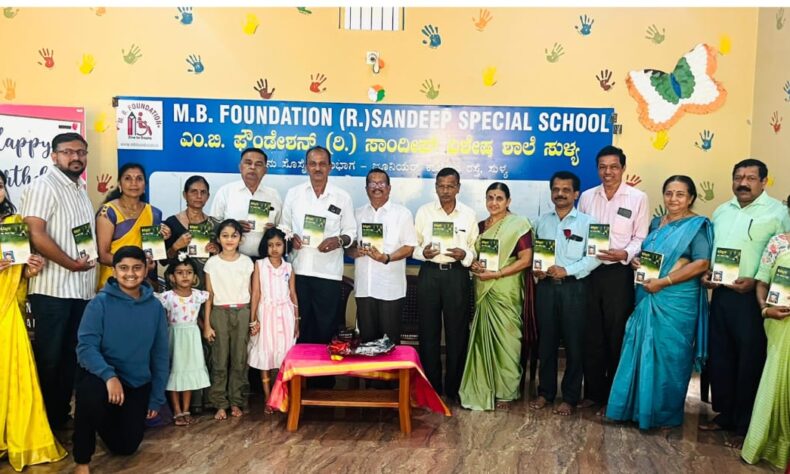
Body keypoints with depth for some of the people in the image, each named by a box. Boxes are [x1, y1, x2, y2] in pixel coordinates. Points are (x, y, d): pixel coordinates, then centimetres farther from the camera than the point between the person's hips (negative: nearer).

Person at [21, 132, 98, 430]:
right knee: (49, 358, 1)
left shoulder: (81, 188, 17)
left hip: (82, 289, 8)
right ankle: (44, 421, 12)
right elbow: (36, 234, -19)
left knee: (71, 356, 13)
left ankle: (61, 415, 24)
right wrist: (71, 264, -18)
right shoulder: (43, 187, -9)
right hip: (53, 289, -8)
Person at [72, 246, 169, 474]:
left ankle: (104, 418, 42)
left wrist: (156, 397, 3)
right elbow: (86, 346, -19)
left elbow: (160, 354, 3)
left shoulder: (155, 307, -3)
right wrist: (109, 376, -36)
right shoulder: (100, 303, -12)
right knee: (91, 393, -39)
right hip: (101, 376, -4)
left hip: (138, 384, 4)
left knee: (126, 447, 7)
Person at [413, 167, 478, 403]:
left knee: (457, 332, 5)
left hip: (457, 275, 0)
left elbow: (475, 249, 5)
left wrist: (464, 255, -15)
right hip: (429, 273, 0)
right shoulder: (424, 211, 3)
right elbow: (413, 245, 5)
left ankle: (454, 388, 18)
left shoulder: (469, 215, 3)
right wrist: (423, 252, -15)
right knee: (428, 332, 5)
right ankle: (431, 387, 17)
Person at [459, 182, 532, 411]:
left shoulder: (518, 224, -5)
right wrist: (474, 264, -5)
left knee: (503, 338, 0)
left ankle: (505, 392, 13)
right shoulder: (480, 226, 13)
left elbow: (526, 260, -11)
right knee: (483, 337, 6)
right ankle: (483, 389, 15)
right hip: (483, 290, 5)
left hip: (505, 290, -5)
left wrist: (496, 273, -17)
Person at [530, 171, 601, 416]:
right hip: (546, 286, 3)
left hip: (574, 287, -3)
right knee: (546, 342, 10)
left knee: (574, 344, 3)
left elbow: (594, 257, -10)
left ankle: (570, 397, 14)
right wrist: (536, 269, -7)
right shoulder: (542, 221, 12)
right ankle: (545, 392, 22)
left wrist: (567, 270, -17)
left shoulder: (587, 222, -2)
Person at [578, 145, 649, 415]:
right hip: (589, 272, 3)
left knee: (616, 337, 4)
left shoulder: (638, 198, -2)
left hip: (619, 273, -3)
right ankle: (592, 393, 20)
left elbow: (641, 238, -4)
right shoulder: (587, 197, 8)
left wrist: (625, 254, -21)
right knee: (592, 335, 9)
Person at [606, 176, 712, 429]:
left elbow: (702, 264, -15)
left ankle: (666, 413, 17)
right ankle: (639, 406, 23)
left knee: (668, 355, 2)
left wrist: (663, 282, -18)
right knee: (642, 351, 10)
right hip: (648, 297, 6)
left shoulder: (697, 225, -6)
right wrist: (636, 260, -1)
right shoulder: (656, 223, 13)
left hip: (677, 300, -6)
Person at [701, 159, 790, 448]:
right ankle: (724, 415, 29)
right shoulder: (721, 211, 13)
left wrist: (755, 281, -21)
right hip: (721, 293, 6)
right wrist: (705, 274, 3)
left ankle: (745, 426, 15)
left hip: (752, 297, -6)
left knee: (749, 362, 3)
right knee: (720, 357, 13)